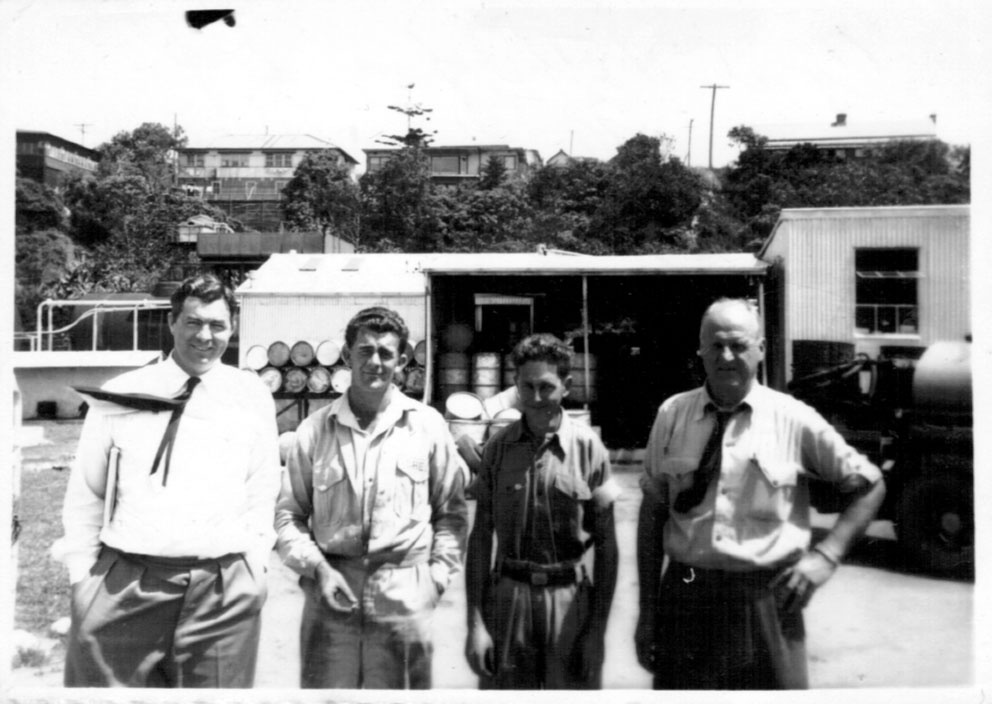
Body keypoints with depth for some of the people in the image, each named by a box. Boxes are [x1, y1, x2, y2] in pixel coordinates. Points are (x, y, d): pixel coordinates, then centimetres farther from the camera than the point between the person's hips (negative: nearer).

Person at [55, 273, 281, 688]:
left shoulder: (253, 397, 4)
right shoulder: (121, 394, 3)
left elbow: (262, 491, 8)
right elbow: (87, 494, 8)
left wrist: (255, 564, 2)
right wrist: (82, 572, 4)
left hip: (225, 589, 1)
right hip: (123, 584, 0)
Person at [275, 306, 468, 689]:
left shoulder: (428, 425, 1)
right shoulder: (314, 429, 2)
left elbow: (451, 512, 8)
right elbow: (288, 514, 7)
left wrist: (437, 575, 0)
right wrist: (317, 567, -5)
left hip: (404, 596, 0)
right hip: (331, 593, 1)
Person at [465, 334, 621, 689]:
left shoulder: (588, 446, -5)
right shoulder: (498, 447, -1)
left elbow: (606, 544, -1)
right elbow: (480, 537, 1)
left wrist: (597, 628, -4)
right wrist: (475, 622, -3)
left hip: (571, 597, -1)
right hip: (508, 596, 1)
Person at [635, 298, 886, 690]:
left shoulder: (793, 419, -3)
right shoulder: (672, 414, 0)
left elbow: (869, 486, 8)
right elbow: (652, 513, 4)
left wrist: (826, 555, -5)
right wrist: (648, 610, 3)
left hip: (766, 601, -1)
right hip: (684, 598, 1)